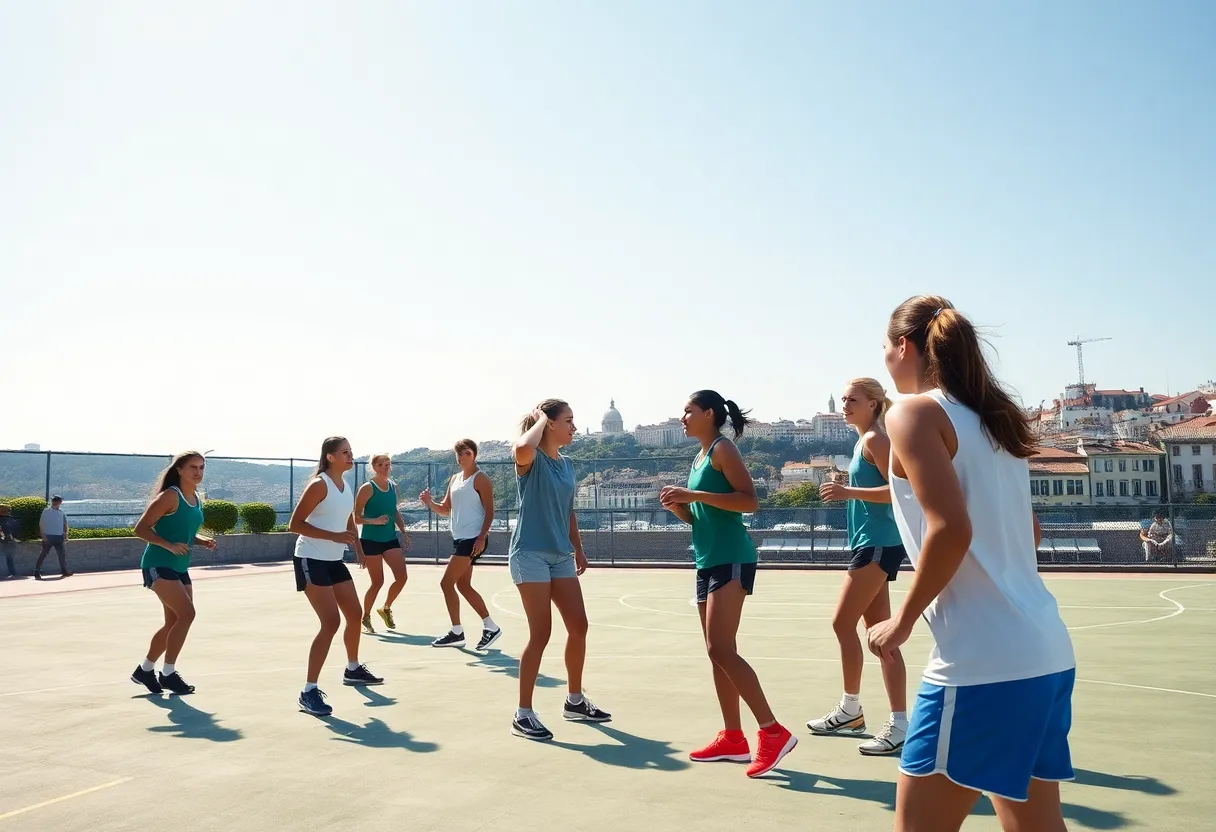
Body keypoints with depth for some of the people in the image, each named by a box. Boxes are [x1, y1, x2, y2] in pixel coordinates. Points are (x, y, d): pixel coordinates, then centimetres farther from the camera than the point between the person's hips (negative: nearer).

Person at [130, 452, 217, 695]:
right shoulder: (170, 496, -15)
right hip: (158, 565, -9)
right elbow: (141, 528, -16)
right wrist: (168, 545, -27)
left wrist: (202, 541, 4)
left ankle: (145, 670, 30)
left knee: (174, 622, 13)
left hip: (180, 567, 9)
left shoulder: (197, 500, 10)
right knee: (186, 614, -18)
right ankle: (168, 674, -5)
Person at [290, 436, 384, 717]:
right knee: (331, 622, -16)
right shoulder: (319, 484, -17)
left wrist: (358, 547, 12)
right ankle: (309, 692, -11)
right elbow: (295, 524, -21)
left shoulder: (345, 484, 8)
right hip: (311, 560, -9)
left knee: (355, 614, 17)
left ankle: (353, 670, 40)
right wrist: (334, 536, -28)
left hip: (334, 560, 9)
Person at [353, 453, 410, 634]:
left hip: (390, 538, 6)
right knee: (377, 582, -1)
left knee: (402, 577, -4)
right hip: (371, 540, -6)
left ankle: (386, 609, 21)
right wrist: (374, 521, -25)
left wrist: (403, 531, 13)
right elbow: (356, 517, -12)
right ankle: (365, 618, 20)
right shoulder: (367, 488, -11)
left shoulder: (393, 486, 8)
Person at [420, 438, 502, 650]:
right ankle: (490, 626, 18)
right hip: (459, 538, 9)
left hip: (473, 539, -9)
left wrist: (482, 538, -23)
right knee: (463, 585, 11)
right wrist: (430, 503, -1)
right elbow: (445, 510, 18)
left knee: (446, 583, -9)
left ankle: (456, 633, 1)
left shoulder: (480, 479, -9)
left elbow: (489, 511, -13)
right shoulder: (454, 479, 15)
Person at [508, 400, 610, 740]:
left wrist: (578, 547, 21)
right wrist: (540, 418, -20)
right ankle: (523, 714, 5)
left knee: (578, 626, 9)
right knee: (540, 633, -7)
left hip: (561, 555, 8)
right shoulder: (532, 460, -11)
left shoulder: (567, 464, 12)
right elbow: (522, 449, -37)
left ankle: (575, 700, 27)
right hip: (530, 554, -8)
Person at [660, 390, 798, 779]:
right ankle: (733, 738, 17)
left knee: (720, 649, -16)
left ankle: (773, 732, -12)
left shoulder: (722, 448, -8)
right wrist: (677, 506, 3)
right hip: (709, 562, 10)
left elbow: (749, 501, -19)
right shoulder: (699, 458, 18)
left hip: (731, 560, -10)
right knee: (718, 652, 10)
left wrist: (695, 495, -21)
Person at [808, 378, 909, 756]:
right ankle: (899, 723, 14)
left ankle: (851, 707, 7)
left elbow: (899, 490, -20)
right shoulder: (864, 441, 18)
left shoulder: (875, 439, -10)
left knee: (843, 623, -7)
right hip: (871, 543, 10)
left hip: (877, 544, -10)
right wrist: (846, 489, 13)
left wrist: (849, 492, -24)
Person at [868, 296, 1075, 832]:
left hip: (981, 662, -8)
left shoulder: (914, 412, -8)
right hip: (1046, 655, 9)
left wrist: (902, 622, -9)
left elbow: (951, 529, -19)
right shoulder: (993, 417, 15)